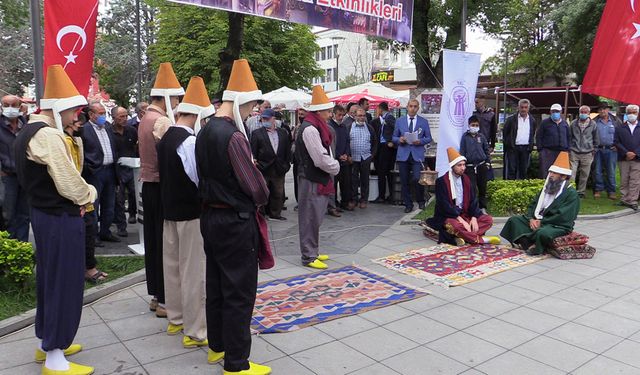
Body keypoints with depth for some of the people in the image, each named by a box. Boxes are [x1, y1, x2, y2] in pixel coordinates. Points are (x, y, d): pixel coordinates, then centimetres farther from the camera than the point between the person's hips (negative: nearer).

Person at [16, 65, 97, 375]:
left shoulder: (28, 132, 12)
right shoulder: (47, 135, -21)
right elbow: (71, 185, -23)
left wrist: (76, 198, 6)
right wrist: (90, 194, -3)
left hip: (44, 214, 10)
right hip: (60, 219, -10)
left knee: (50, 279, 20)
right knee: (64, 283, 0)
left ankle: (47, 342, 35)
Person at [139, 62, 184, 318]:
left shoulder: (145, 119, 14)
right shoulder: (162, 121, -16)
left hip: (149, 185, 10)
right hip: (162, 187, -10)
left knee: (153, 240, 14)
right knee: (165, 243, -2)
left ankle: (156, 296, 26)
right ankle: (164, 301, 6)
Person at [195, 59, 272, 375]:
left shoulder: (205, 132, 7)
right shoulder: (233, 136, -21)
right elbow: (256, 187, -20)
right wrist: (262, 198, 0)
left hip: (210, 216, 10)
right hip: (236, 222, -9)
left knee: (216, 286, 19)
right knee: (239, 293, 2)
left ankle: (217, 346, 35)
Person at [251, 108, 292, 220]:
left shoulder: (283, 133, 8)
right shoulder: (257, 133, 0)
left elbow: (288, 149, 10)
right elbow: (253, 151, -3)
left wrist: (287, 163, 5)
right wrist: (254, 163, -9)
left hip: (279, 169, 3)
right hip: (263, 169, -3)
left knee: (278, 193, 11)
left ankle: (275, 213, 24)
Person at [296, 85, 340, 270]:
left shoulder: (317, 127, 13)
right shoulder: (310, 129, -19)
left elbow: (324, 153, 16)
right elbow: (321, 159, -23)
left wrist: (333, 165, 0)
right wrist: (335, 167, -8)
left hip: (318, 178, 10)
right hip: (311, 180, -10)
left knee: (315, 218, 18)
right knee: (310, 218, -2)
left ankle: (312, 251, 30)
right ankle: (309, 257, 8)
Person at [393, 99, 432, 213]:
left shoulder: (424, 121, 8)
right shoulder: (399, 121, 10)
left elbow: (429, 138, 9)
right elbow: (394, 137, 12)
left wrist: (421, 141, -11)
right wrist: (399, 139, -9)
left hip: (417, 155, -2)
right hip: (403, 155, 2)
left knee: (417, 179, -15)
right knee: (404, 182, 3)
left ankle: (421, 201, 10)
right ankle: (408, 204, 17)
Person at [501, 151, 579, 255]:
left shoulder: (571, 194, -10)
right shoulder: (547, 188, 15)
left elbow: (562, 217, -19)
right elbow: (533, 206, 11)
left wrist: (541, 222, -17)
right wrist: (531, 219, -9)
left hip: (558, 226, -8)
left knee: (542, 233, -40)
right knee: (514, 220, -6)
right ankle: (528, 244, -24)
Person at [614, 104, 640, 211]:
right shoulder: (620, 128, 8)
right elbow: (617, 142, 0)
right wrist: (626, 153, -11)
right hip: (623, 158, 1)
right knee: (624, 181, 6)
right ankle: (624, 199, 14)